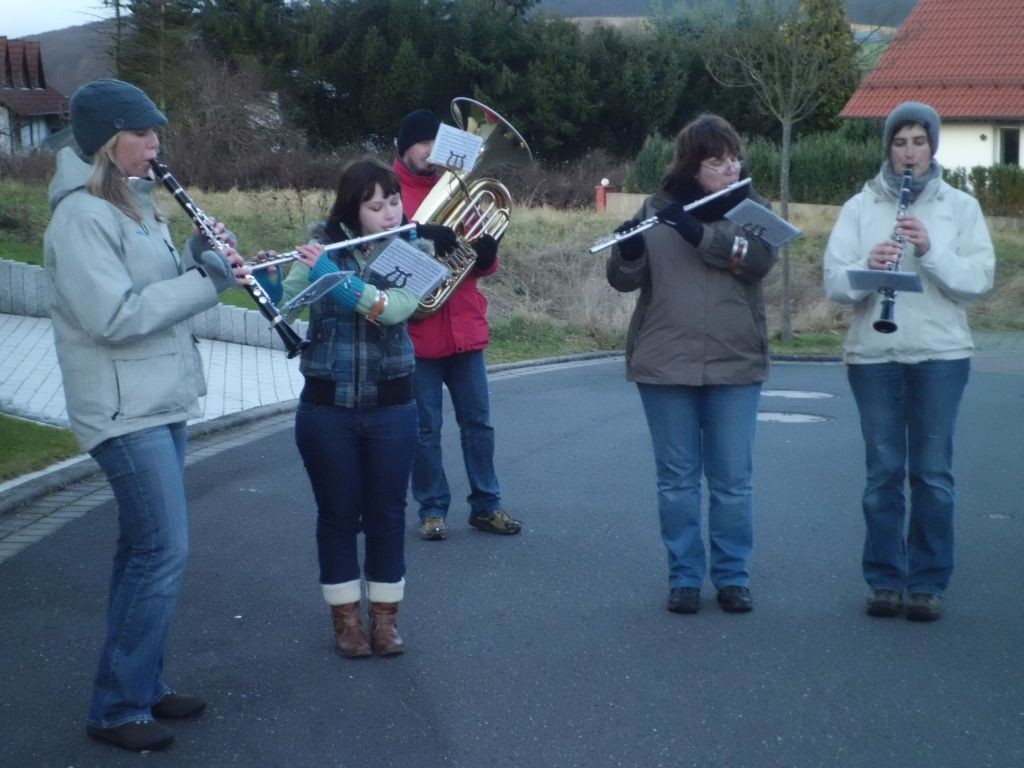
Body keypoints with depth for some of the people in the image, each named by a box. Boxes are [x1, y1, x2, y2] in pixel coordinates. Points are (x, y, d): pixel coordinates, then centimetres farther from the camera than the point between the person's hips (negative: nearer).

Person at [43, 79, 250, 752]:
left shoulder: (131, 204, 13)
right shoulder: (82, 217, -17)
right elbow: (114, 317, -25)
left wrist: (200, 265, -1)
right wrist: (205, 281, -21)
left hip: (162, 398, 10)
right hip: (125, 408, -10)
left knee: (146, 550, 15)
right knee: (164, 552, -8)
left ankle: (144, 682, 25)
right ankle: (117, 708, 2)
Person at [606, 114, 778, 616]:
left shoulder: (750, 208, 6)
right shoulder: (657, 208, 5)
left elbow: (760, 258, -14)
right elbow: (623, 279, 0)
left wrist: (697, 232, -24)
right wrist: (629, 249, -22)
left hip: (734, 365, 0)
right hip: (666, 365, 0)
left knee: (733, 479, 5)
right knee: (677, 478, 5)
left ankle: (733, 576, 17)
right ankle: (684, 577, 15)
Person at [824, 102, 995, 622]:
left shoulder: (960, 207, 6)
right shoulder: (860, 207, 6)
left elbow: (981, 278, -4)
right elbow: (834, 282, -1)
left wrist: (931, 252, -18)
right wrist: (868, 266, -21)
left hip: (940, 353, 0)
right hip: (873, 353, 0)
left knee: (933, 472, 2)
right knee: (883, 471, 5)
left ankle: (928, 581, 11)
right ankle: (885, 578, 14)